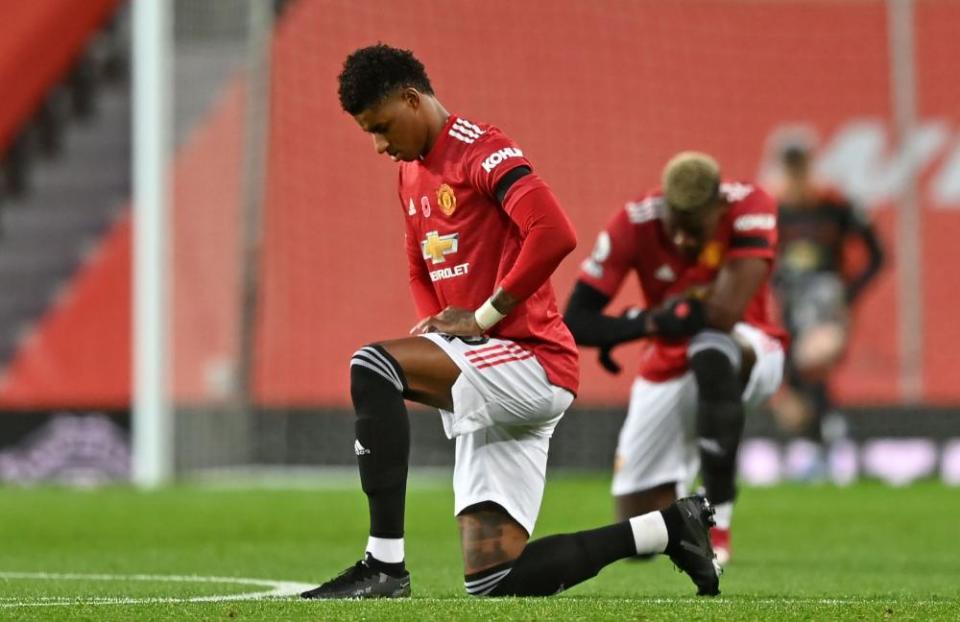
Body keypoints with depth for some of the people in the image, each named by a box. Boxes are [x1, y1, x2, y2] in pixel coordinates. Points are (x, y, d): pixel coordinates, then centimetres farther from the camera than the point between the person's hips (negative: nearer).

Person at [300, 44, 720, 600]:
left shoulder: (481, 151, -10)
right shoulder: (412, 172, 18)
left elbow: (554, 235, -25)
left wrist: (482, 318, -18)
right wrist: (436, 324, 9)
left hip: (532, 364, -10)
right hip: (492, 390, 10)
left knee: (372, 367, -27)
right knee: (494, 582, 2)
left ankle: (384, 563, -26)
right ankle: (665, 528, 16)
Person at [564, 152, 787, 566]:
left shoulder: (749, 208, -25)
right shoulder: (634, 225, -19)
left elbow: (725, 313, -35)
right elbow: (577, 321, -21)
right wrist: (645, 323, -37)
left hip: (750, 351, -3)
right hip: (667, 370, 3)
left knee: (711, 348, -42)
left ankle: (717, 522, -31)